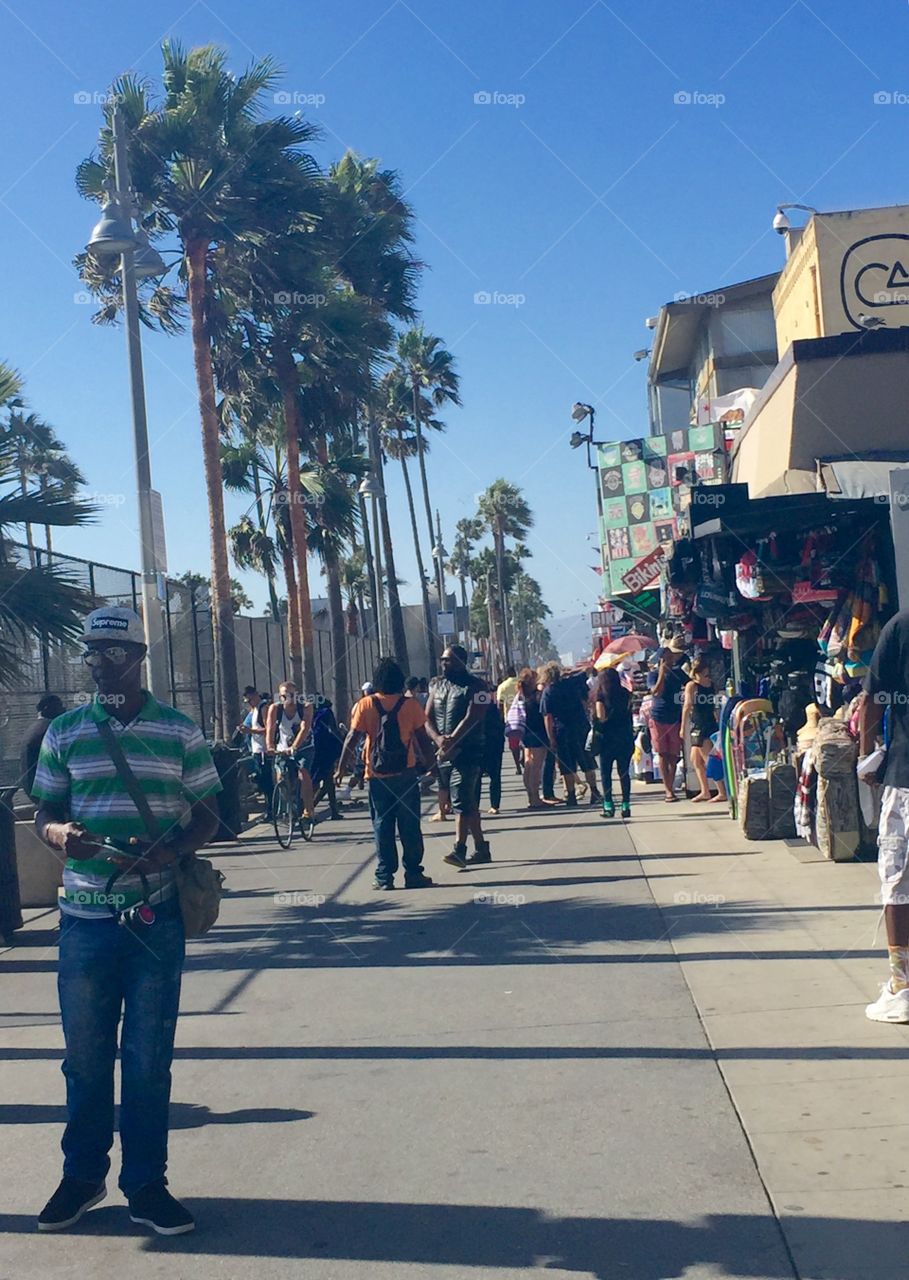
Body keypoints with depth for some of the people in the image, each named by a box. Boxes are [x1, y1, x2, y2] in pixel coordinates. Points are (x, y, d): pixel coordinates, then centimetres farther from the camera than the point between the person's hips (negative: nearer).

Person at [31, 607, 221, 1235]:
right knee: (85, 1055, 10)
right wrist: (61, 834, -15)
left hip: (155, 916, -1)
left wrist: (170, 849, -16)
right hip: (84, 917, 1)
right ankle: (82, 1175, 27)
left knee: (149, 1057, 6)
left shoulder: (181, 731, 2)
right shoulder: (64, 732, 5)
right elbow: (45, 814, 9)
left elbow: (208, 816, 4)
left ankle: (146, 1185, 19)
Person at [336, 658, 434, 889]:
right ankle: (413, 874, 9)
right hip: (406, 774, 0)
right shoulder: (410, 705, -3)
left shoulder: (365, 705, -3)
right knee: (410, 825, 8)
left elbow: (352, 739, -5)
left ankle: (384, 877, 7)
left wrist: (341, 769, 2)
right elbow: (422, 739, -1)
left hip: (377, 776, 0)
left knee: (382, 826, 7)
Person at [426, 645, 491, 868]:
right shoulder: (437, 686, 14)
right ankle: (481, 849, 18)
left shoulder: (474, 686, -5)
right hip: (444, 753, 7)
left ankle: (459, 849, -18)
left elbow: (471, 718, -16)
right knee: (470, 802, 12)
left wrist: (451, 741, -23)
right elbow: (427, 718, 6)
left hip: (468, 751, -7)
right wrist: (438, 739, -12)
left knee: (462, 800, -15)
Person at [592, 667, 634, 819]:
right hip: (625, 738, 3)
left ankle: (609, 806, -2)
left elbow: (601, 716, -11)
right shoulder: (625, 694, 7)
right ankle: (626, 806, 5)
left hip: (607, 738, -3)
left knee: (605, 773, 4)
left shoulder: (601, 695, -5)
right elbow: (629, 713, 0)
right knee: (624, 772, 8)